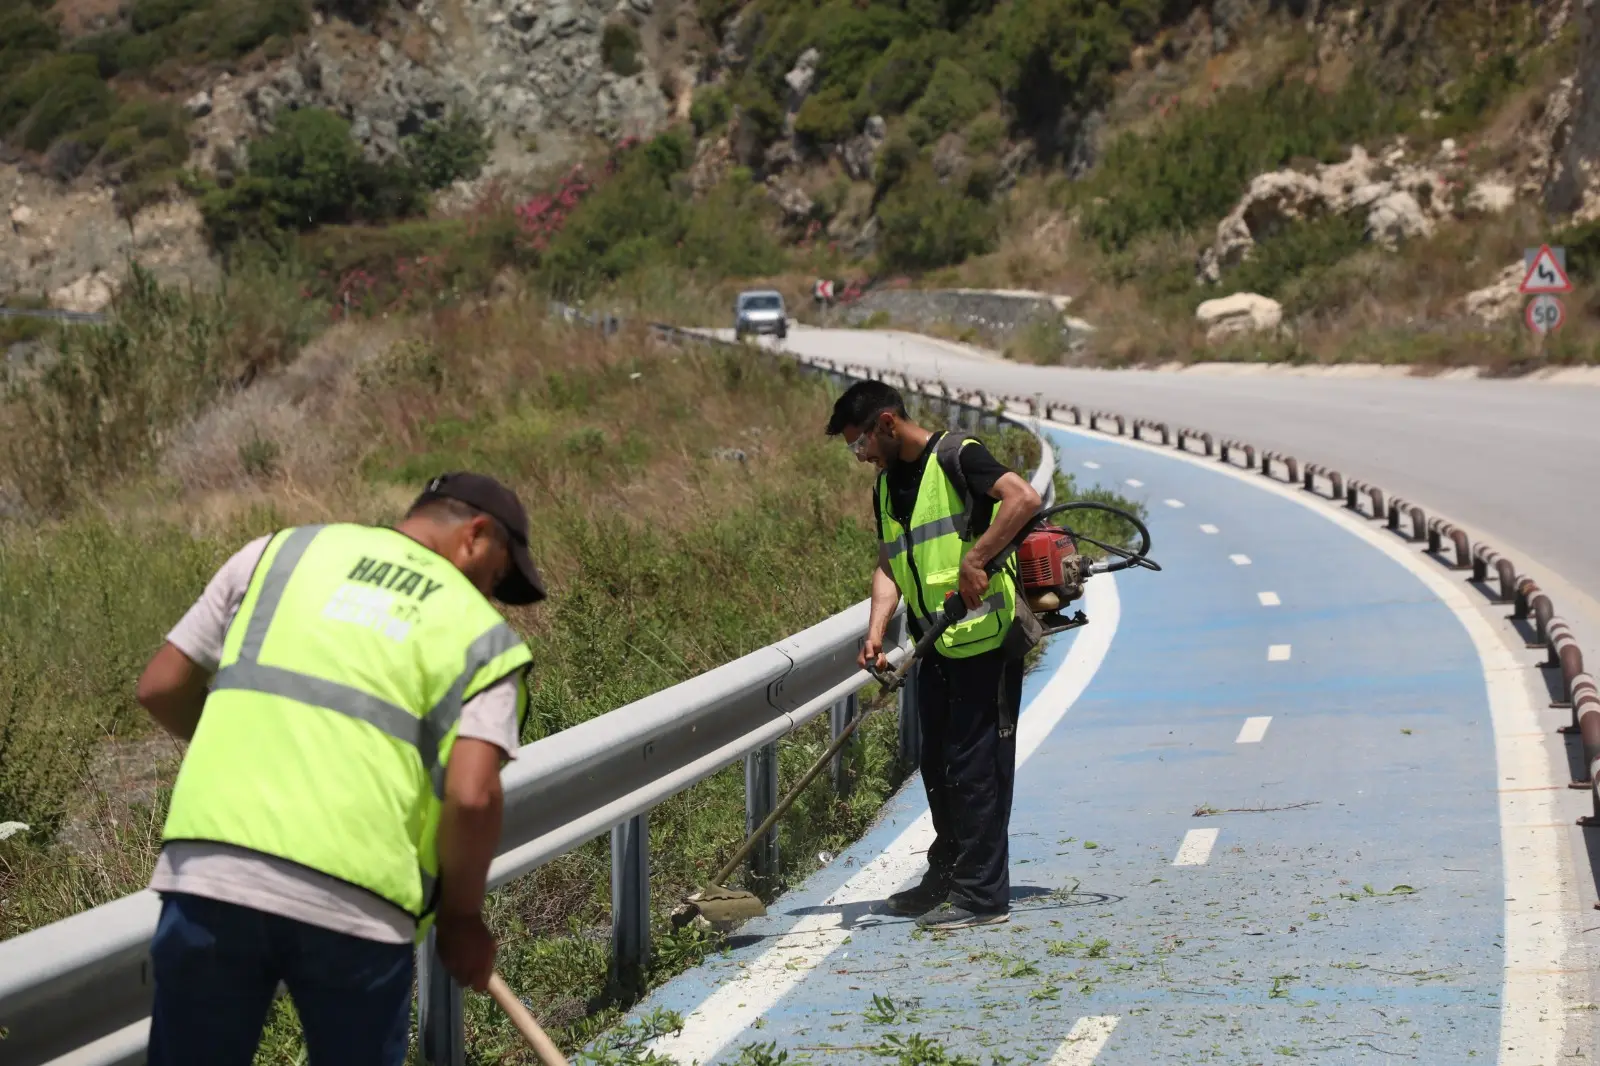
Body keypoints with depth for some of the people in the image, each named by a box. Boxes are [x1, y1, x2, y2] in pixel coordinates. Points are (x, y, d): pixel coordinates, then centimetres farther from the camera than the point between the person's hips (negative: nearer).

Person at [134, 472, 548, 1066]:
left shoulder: (282, 551, 17)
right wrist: (461, 917, 11)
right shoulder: (482, 634, 11)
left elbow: (161, 689, 16)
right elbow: (472, 797, -4)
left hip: (209, 875, 2)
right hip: (360, 903, -1)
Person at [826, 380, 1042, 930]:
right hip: (937, 647, 9)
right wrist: (876, 632, -3)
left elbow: (1024, 498, -25)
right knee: (937, 765, 15)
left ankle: (983, 895, 0)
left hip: (986, 641, -8)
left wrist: (974, 559, -28)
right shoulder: (887, 485, 15)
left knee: (974, 766, -6)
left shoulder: (957, 457, -11)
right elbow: (889, 564, 12)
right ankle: (947, 877, 29)